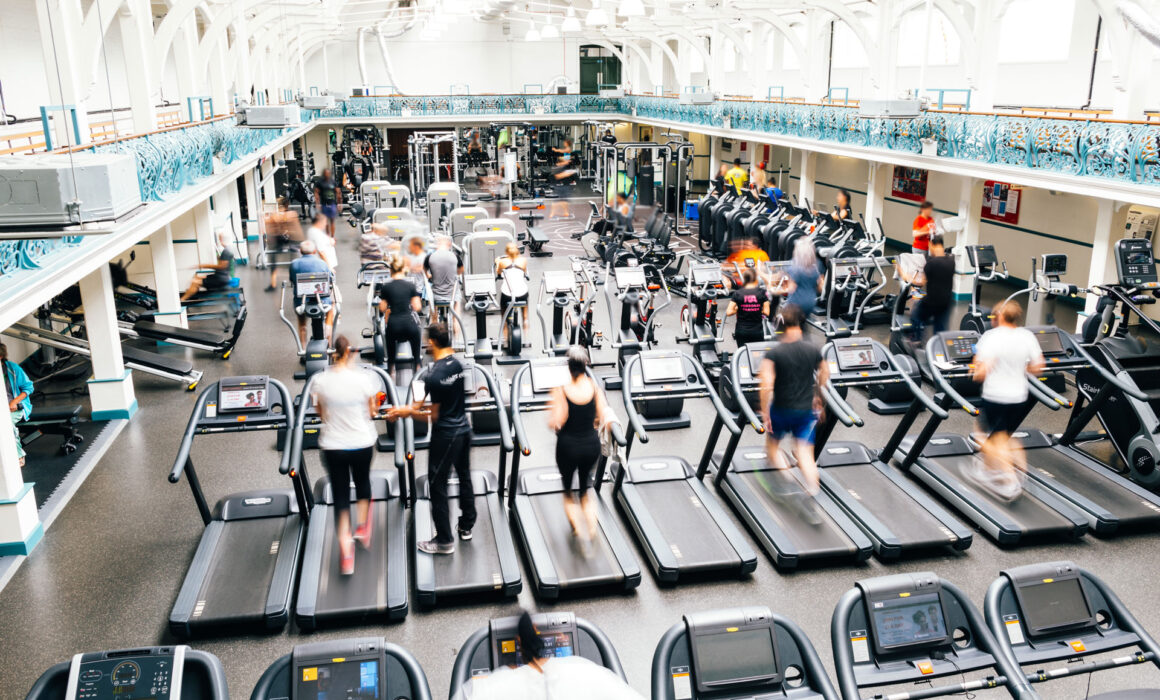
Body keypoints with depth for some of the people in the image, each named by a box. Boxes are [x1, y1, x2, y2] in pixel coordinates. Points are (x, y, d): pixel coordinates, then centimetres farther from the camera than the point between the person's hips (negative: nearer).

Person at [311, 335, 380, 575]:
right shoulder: (364, 378, -15)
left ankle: (345, 549, 2)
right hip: (362, 443, 0)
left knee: (340, 496, 9)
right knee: (362, 481, 28)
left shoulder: (320, 381, -10)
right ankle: (363, 527, 39)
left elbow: (321, 414, 2)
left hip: (333, 446, 1)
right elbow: (373, 412, -5)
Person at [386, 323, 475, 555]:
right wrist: (413, 406, 9)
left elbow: (434, 415, -16)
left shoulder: (435, 375, -24)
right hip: (464, 429, 8)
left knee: (438, 486, 4)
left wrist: (406, 412, -5)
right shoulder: (457, 363, 0)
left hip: (445, 435, -8)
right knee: (464, 478, 20)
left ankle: (445, 540, 12)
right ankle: (467, 526, 35)